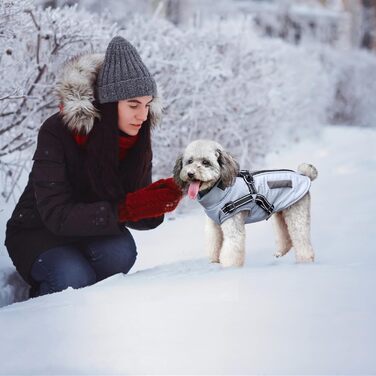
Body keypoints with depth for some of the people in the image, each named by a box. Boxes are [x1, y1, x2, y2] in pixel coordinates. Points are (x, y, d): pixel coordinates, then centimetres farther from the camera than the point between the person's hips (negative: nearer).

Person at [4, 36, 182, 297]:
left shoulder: (137, 139, -10)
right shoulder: (57, 132, -25)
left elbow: (138, 217, -6)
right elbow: (56, 215, -30)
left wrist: (157, 205, -31)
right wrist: (126, 208, -39)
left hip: (93, 233, 4)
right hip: (39, 234, -4)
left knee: (120, 252, -29)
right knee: (75, 278, -32)